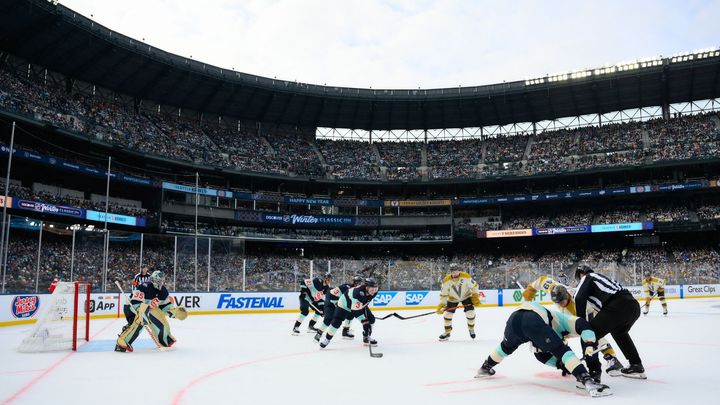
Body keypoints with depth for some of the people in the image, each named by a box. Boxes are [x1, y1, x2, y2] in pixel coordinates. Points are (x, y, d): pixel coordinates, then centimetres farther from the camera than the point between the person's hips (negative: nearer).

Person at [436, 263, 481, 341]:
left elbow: (474, 286, -13)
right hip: (453, 298, 1)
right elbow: (443, 294, -18)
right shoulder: (446, 280, -25)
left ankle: (471, 329, 16)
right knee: (447, 314, -6)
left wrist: (475, 297, -17)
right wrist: (441, 305, -24)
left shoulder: (466, 276, -27)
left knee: (470, 313, -12)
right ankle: (447, 332, 13)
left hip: (466, 296, -1)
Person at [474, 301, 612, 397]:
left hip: (514, 317, 8)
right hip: (533, 320, -8)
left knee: (507, 346, 38)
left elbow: (541, 354, 43)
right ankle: (586, 380, -16)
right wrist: (590, 343, 3)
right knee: (562, 350, 0)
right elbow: (582, 324, 11)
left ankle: (485, 368, 54)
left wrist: (560, 363, 40)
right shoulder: (562, 319, 31)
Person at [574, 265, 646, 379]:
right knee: (619, 332, 36)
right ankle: (636, 366, 38)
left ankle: (593, 372, -4)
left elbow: (579, 298, -5)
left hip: (618, 307, -9)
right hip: (634, 306, 9)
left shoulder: (587, 277, 12)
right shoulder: (599, 277, 35)